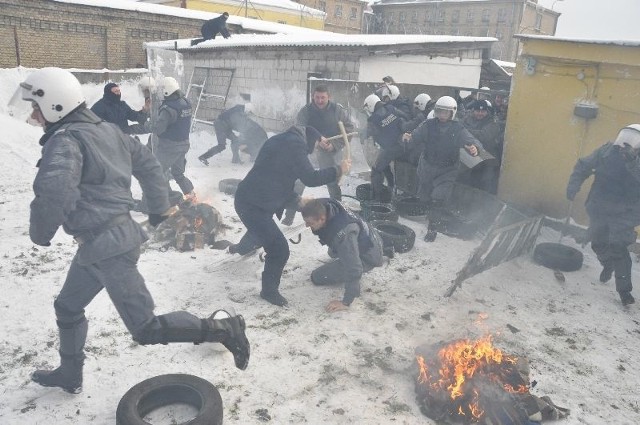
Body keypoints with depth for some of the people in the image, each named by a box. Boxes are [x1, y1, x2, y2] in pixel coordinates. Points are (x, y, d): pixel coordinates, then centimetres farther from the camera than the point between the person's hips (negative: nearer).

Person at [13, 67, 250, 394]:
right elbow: (148, 164, 17)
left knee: (146, 329, -4)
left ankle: (224, 330, -1)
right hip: (116, 236, 10)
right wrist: (159, 209, 24)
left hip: (107, 246, -10)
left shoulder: (64, 139, -18)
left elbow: (53, 192, -35)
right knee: (68, 307, 26)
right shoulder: (106, 129, 9)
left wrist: (40, 233, -15)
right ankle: (69, 374, 44)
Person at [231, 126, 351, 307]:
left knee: (262, 229, 40)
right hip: (253, 205, -11)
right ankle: (269, 290, 11)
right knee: (279, 249, -9)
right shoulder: (295, 144, -15)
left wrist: (297, 200, 19)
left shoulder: (282, 140, 17)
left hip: (248, 199, 11)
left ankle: (240, 248, 70)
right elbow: (310, 178, -20)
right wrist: (338, 170, -9)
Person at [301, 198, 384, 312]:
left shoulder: (342, 233, -45)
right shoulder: (324, 205, -22)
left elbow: (353, 268, -41)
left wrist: (346, 302, -36)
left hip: (367, 256, -8)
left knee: (317, 277, -10)